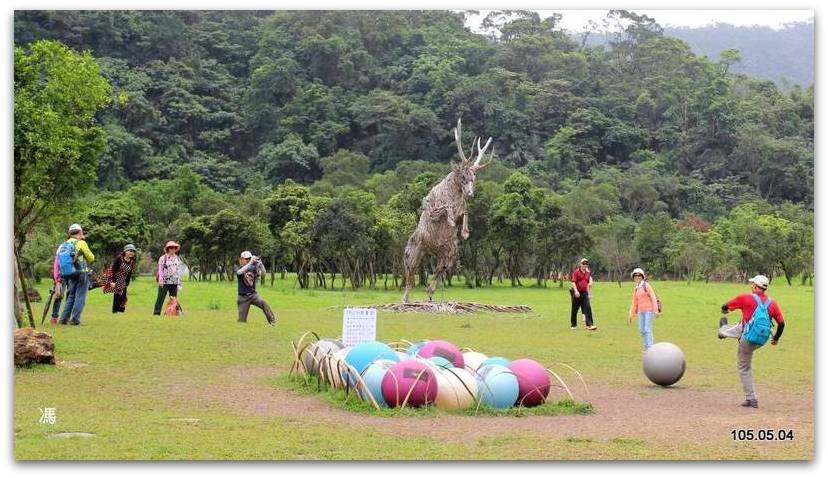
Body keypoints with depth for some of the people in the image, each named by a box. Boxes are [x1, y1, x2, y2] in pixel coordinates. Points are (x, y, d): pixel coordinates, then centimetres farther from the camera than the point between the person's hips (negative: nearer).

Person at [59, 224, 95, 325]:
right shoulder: (81, 243, -9)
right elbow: (91, 258, -3)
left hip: (70, 274, 6)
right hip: (82, 272, -6)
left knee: (70, 296, 17)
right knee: (80, 297, 0)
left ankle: (64, 318, 14)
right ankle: (75, 319, -2)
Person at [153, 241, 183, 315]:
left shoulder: (178, 259, 13)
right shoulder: (163, 258, -2)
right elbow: (160, 269, -5)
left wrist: (179, 282, 13)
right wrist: (160, 280, -15)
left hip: (174, 282, 5)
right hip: (164, 281, -5)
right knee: (161, 297, -4)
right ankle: (156, 312, -2)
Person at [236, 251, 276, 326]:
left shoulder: (253, 268, 4)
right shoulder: (239, 269, -3)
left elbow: (263, 273, -11)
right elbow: (240, 272, -29)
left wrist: (260, 264, -30)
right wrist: (250, 263, -40)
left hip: (253, 294, 1)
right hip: (243, 297, -1)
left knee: (263, 303, -28)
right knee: (242, 319, -3)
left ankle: (272, 321, -26)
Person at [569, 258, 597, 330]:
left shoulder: (588, 273, 11)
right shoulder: (576, 272, -7)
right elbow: (573, 282, -13)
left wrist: (588, 293, 16)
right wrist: (576, 291, -25)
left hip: (584, 293, 5)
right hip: (577, 293, -5)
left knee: (588, 308, -7)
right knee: (575, 309, 5)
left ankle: (589, 325, -10)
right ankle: (573, 324, 19)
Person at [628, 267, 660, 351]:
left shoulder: (647, 286, -6)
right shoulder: (635, 289, 13)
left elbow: (653, 298, -11)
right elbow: (634, 302, 17)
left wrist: (656, 310, -17)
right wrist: (631, 315, 14)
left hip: (649, 310, -7)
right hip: (641, 311, 7)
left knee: (647, 329, -12)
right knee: (641, 329, 6)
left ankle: (650, 347, -10)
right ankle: (646, 346, 19)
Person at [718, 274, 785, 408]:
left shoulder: (746, 298, -14)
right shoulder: (772, 303, -3)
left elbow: (725, 307, -2)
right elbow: (781, 323, -3)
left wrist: (724, 310, 25)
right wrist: (776, 338, 17)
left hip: (747, 340, -7)